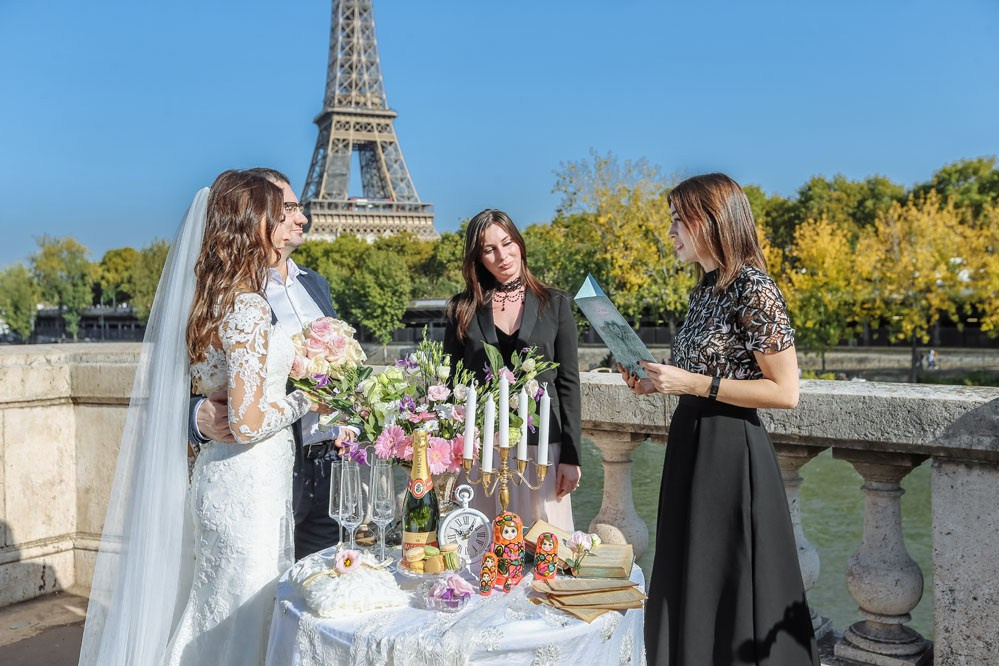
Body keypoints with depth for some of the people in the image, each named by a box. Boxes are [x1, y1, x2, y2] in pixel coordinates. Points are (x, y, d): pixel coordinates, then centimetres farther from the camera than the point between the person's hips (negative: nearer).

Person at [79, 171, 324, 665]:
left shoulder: (209, 299, 8)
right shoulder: (249, 308, -19)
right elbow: (248, 423, -22)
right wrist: (303, 401, -7)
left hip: (214, 472, 9)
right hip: (249, 483, -9)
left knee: (212, 609, 19)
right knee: (242, 619, 4)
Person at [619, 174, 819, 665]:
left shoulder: (755, 290, -15)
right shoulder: (705, 289, 11)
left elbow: (785, 391, -17)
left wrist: (692, 384, -19)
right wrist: (657, 382, 4)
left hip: (730, 452, -9)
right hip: (690, 441, 9)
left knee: (729, 590, 3)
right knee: (688, 585, 16)